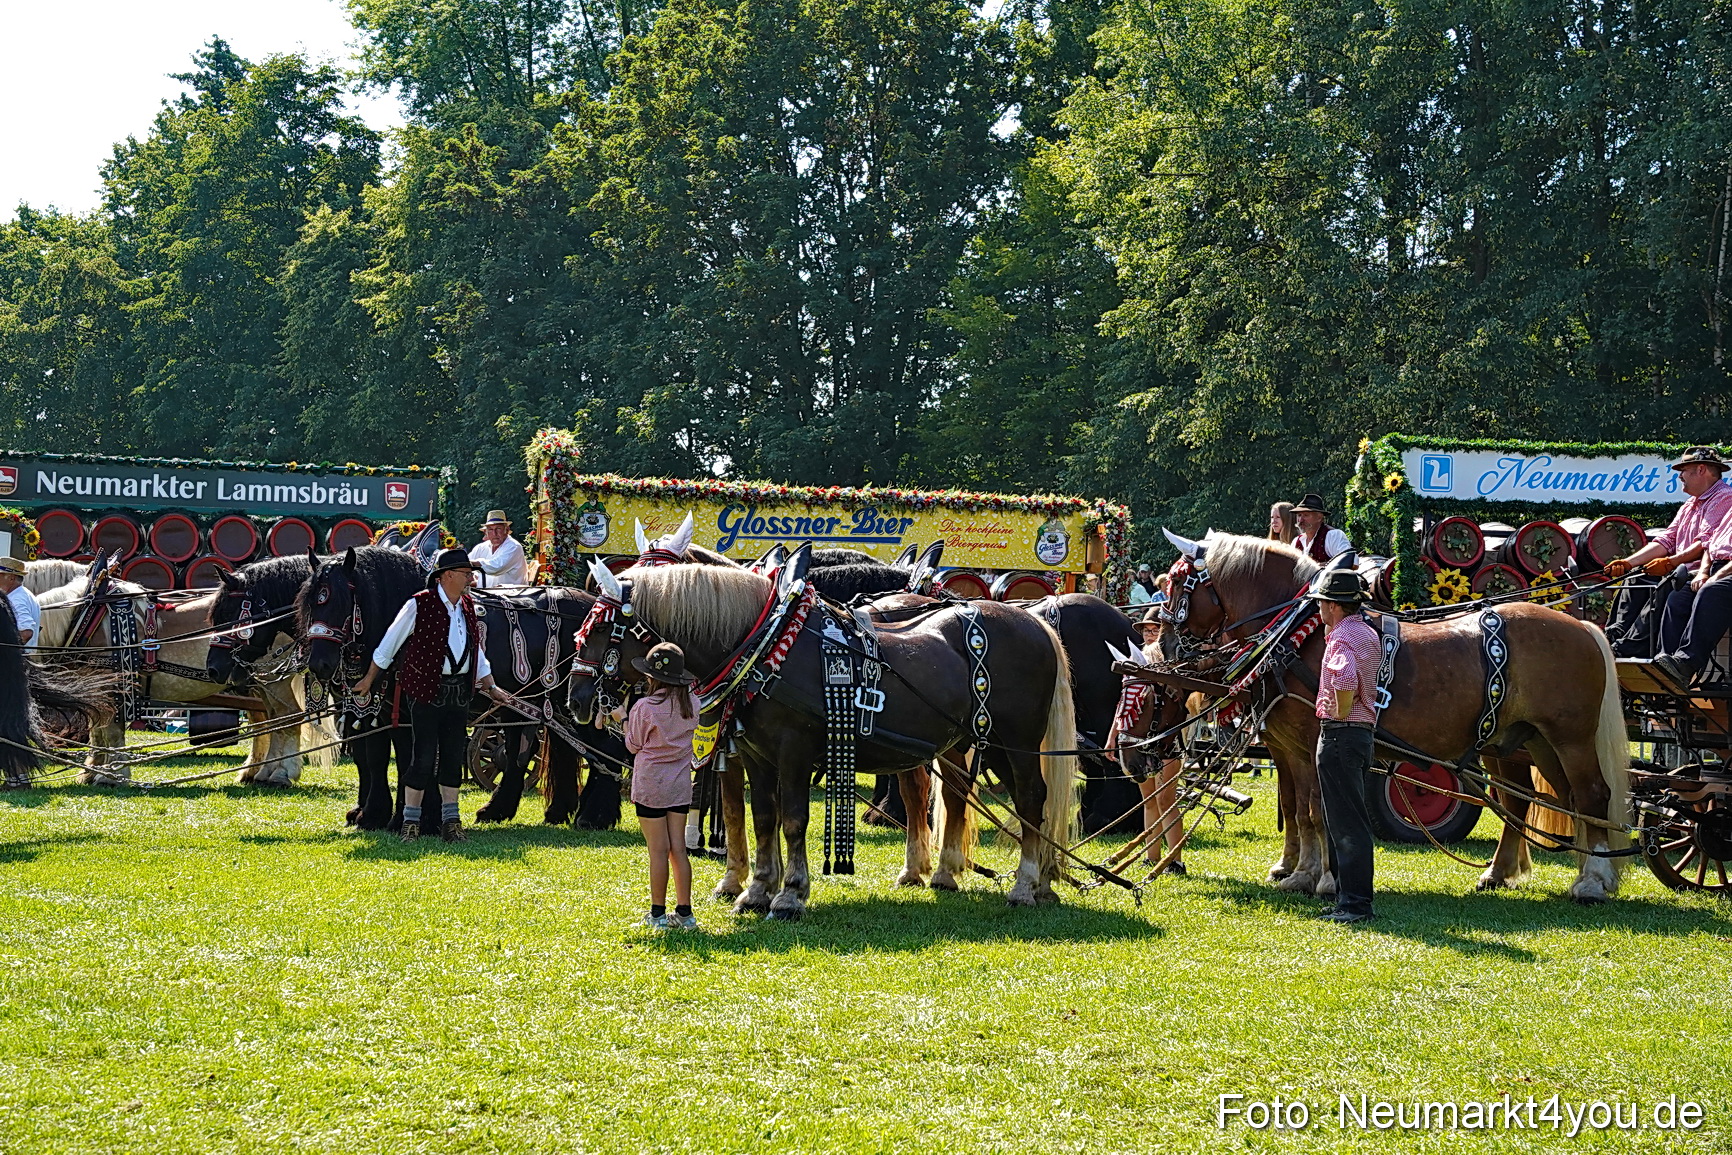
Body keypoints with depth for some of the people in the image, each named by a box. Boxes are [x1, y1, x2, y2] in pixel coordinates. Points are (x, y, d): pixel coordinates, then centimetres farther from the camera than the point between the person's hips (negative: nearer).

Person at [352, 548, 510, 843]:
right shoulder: (419, 605, -9)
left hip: (460, 691, 6)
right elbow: (389, 643, -1)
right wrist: (368, 680, 5)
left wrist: (491, 687, 19)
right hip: (426, 691, -6)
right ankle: (410, 822, 4)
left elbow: (477, 652, 21)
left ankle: (450, 821, 15)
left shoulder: (467, 607, 10)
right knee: (424, 757, -6)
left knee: (454, 755, 8)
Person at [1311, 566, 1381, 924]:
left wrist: (1340, 713, -22)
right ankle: (1350, 898, 21)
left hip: (1339, 733, -10)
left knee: (1346, 823, -7)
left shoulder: (1342, 637, -16)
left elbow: (1345, 677, -37)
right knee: (1346, 822, 16)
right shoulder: (1367, 633, 15)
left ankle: (1355, 902, -6)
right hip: (1363, 731, 10)